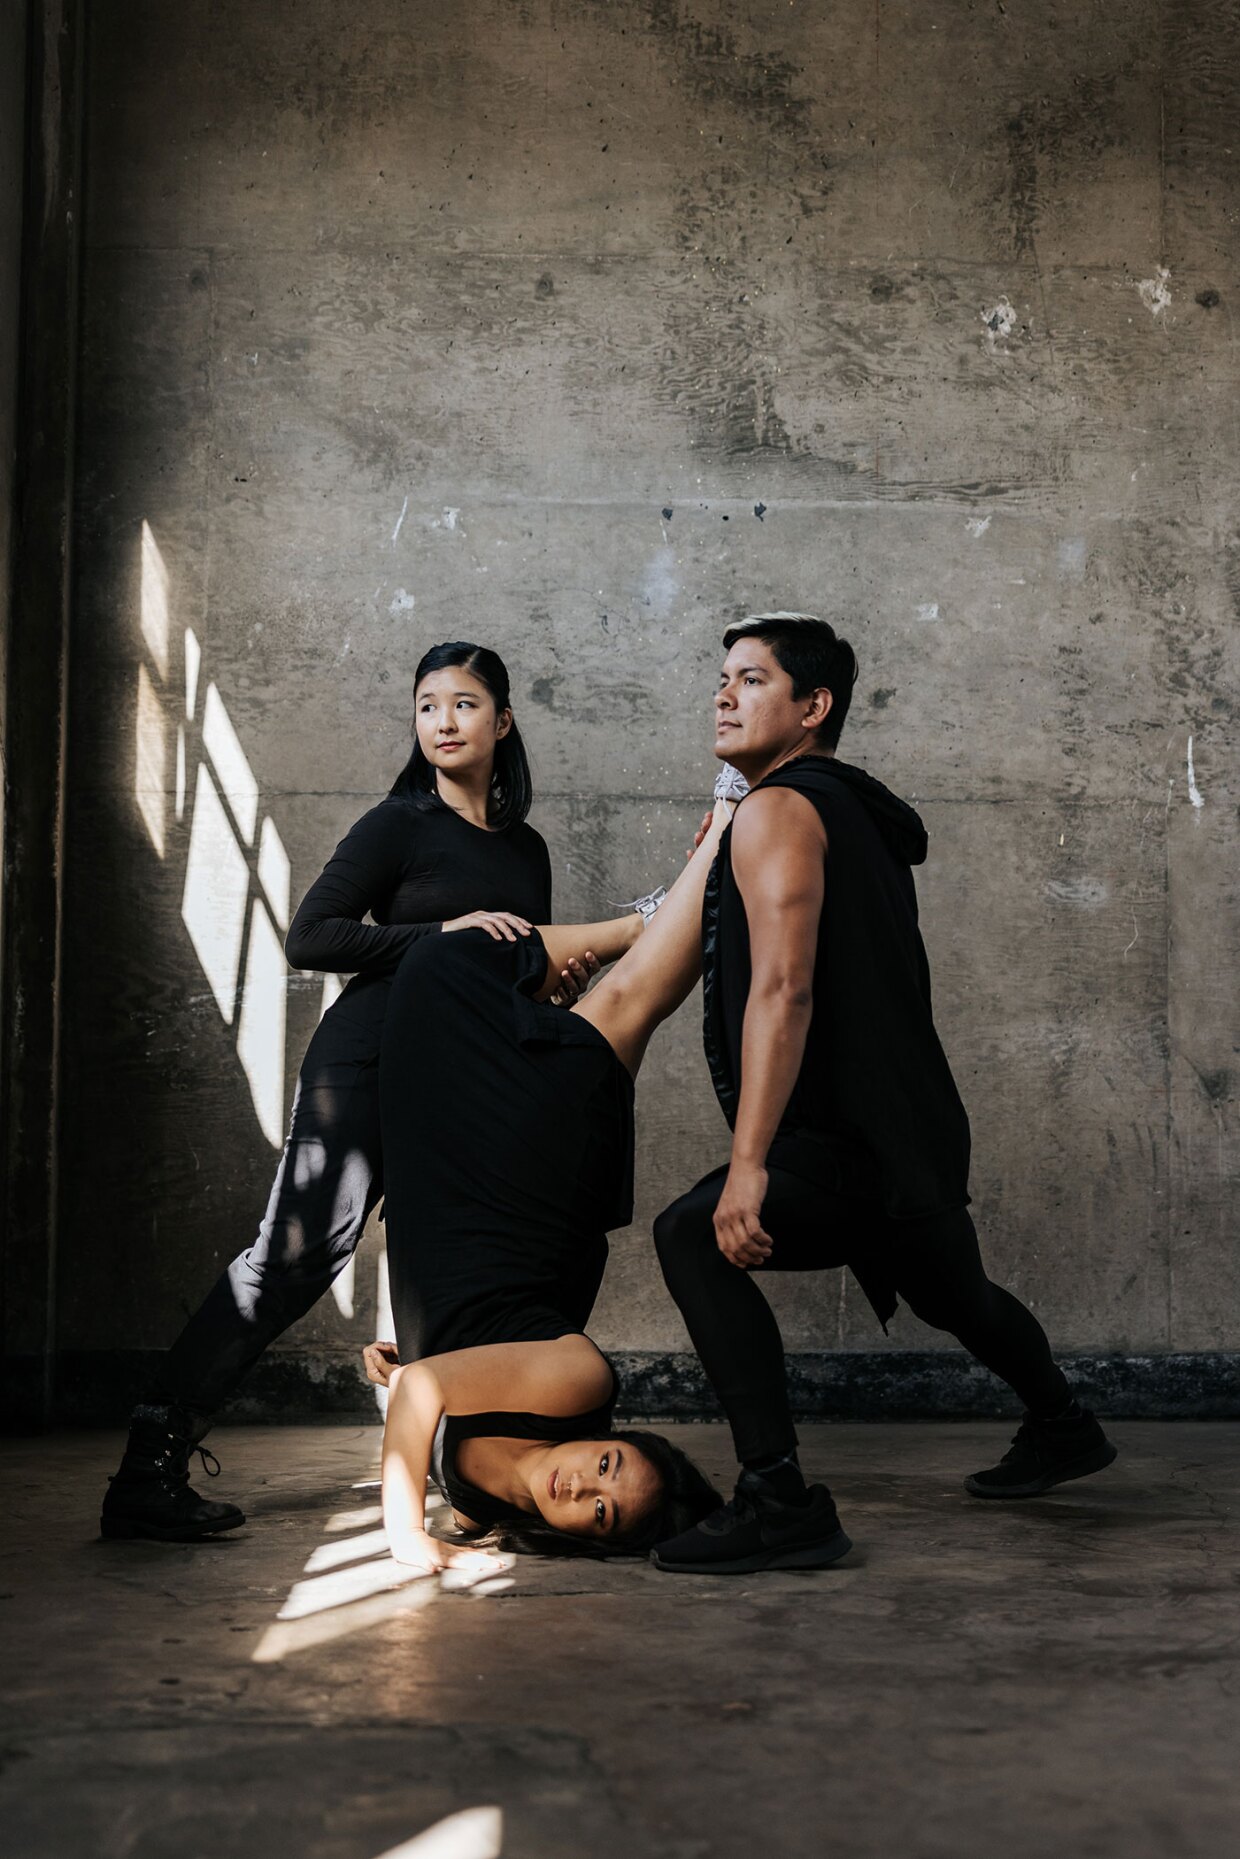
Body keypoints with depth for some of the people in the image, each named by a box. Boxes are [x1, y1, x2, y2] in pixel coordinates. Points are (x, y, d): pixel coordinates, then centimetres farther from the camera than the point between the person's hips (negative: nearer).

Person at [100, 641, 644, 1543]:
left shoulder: (526, 849, 17)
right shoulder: (400, 824, -1)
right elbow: (310, 938, -11)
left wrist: (571, 964, 4)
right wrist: (442, 933, -17)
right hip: (368, 1063, -7)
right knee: (298, 1250, -16)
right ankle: (151, 1468, -15)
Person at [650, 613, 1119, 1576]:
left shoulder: (777, 811, -13)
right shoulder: (861, 812, 17)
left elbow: (782, 990, -25)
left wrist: (747, 1164, -31)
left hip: (848, 1148, -11)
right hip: (912, 1133, 11)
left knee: (696, 1236, -25)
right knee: (951, 1294, 32)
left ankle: (780, 1500, -28)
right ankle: (1061, 1430, 57)